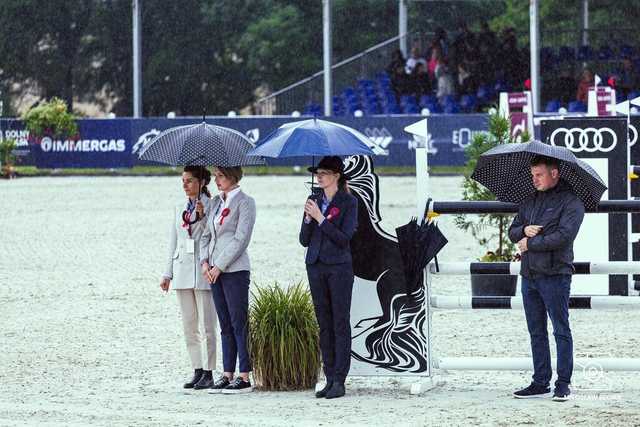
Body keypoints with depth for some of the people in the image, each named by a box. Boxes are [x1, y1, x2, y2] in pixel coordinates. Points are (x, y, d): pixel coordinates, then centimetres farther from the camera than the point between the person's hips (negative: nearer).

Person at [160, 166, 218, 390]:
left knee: (207, 325, -6)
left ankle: (208, 373, -2)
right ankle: (197, 371, 12)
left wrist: (203, 216, -21)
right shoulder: (180, 209, 15)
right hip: (182, 270, 6)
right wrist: (167, 273, 14)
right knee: (189, 326, 7)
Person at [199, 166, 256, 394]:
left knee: (238, 323, -7)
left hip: (234, 270, -7)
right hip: (214, 271, 7)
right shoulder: (215, 202, 16)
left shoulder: (244, 203, -6)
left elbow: (241, 239, -12)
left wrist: (220, 266, -14)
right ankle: (227, 374, 9)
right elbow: (206, 235, 17)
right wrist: (205, 262, 1)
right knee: (225, 324, 8)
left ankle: (244, 377, -7)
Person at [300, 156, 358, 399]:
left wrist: (320, 218, -16)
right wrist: (308, 218, -7)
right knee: (324, 324, 6)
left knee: (340, 323, -5)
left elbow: (344, 238, -12)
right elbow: (304, 240, 10)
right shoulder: (314, 200, 12)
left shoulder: (348, 202, -3)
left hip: (339, 267, -5)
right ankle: (329, 378, 9)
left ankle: (339, 381, -6)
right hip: (316, 267, 5)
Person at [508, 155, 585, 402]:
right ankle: (540, 383, 14)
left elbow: (564, 236, -16)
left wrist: (531, 243, -10)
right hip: (529, 275, 7)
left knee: (561, 330, -3)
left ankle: (563, 384, -1)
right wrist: (524, 230, -5)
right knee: (536, 332, 10)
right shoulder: (530, 202, 18)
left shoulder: (571, 203, -5)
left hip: (555, 274, -7)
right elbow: (513, 232, 18)